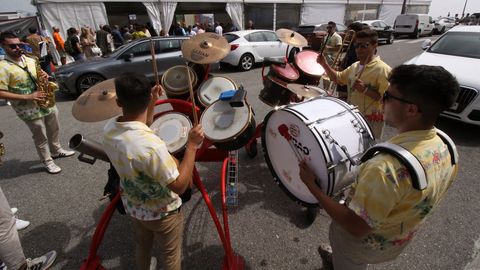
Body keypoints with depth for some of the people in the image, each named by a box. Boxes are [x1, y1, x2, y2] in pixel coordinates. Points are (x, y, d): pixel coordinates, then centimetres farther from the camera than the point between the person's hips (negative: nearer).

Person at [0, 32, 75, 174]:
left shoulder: (30, 60, 5)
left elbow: (39, 75, 19)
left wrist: (45, 76, -6)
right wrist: (27, 97, -24)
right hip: (30, 110, -6)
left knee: (54, 130, 21)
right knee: (41, 137, 6)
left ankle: (56, 151, 42)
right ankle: (48, 162, 22)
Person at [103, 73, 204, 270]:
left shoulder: (108, 130, -16)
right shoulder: (151, 146, -40)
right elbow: (179, 186, -30)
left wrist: (153, 103, 2)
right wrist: (192, 144, -29)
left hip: (132, 206, 7)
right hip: (161, 213, -6)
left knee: (142, 246, 33)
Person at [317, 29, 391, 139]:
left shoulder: (383, 70, -16)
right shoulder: (355, 66, 8)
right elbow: (338, 78, 22)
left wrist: (365, 90, -29)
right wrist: (325, 64, 7)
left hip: (371, 121, -7)